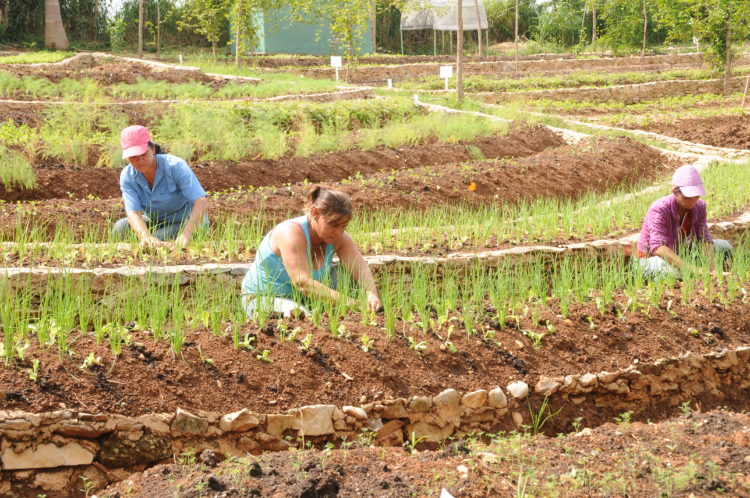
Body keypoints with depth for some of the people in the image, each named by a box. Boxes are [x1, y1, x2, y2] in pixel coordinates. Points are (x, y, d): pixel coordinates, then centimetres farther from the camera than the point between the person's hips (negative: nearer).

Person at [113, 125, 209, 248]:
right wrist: (146, 236, -50)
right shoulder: (127, 177, -16)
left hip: (189, 221, -4)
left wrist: (185, 235, -50)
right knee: (121, 228, -19)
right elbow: (133, 213, -27)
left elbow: (202, 203, -35)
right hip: (156, 221, 4)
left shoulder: (175, 166, -27)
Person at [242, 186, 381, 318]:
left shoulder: (338, 236, -8)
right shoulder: (292, 233, -29)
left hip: (301, 299, 7)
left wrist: (371, 295, -41)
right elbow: (302, 282, -39)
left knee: (348, 274, -9)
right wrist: (344, 301, -47)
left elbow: (361, 268, -19)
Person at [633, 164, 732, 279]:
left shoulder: (699, 206, -11)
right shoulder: (659, 209, -30)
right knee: (676, 272, -40)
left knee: (724, 248, 0)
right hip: (650, 259, -7)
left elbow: (704, 239, -15)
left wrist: (711, 267, -34)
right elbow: (658, 247, -42)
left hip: (677, 254, 7)